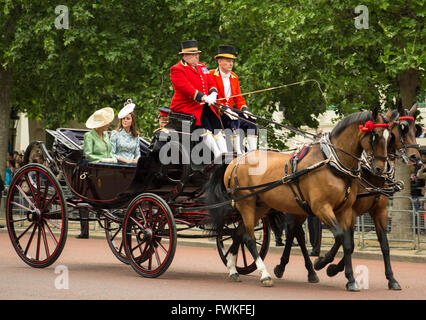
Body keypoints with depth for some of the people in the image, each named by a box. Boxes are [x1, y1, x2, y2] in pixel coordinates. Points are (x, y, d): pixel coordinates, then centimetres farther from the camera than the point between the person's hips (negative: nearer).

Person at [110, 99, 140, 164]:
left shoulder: (136, 136, 15)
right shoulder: (115, 134, 4)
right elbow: (112, 154, -1)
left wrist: (135, 160, -5)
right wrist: (126, 161, -11)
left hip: (132, 164, 3)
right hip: (119, 164, -3)